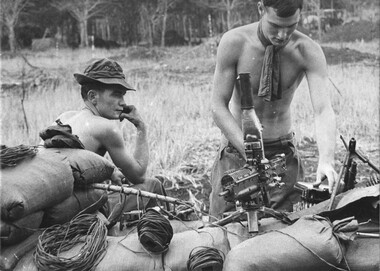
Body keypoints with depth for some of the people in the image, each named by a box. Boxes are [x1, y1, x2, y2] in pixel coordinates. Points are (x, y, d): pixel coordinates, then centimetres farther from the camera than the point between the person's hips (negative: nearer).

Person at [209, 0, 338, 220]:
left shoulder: (309, 51, -15)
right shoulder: (234, 43, -17)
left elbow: (323, 110, -24)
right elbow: (219, 106, -16)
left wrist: (326, 160, -41)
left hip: (283, 150, 1)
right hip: (237, 147, -1)